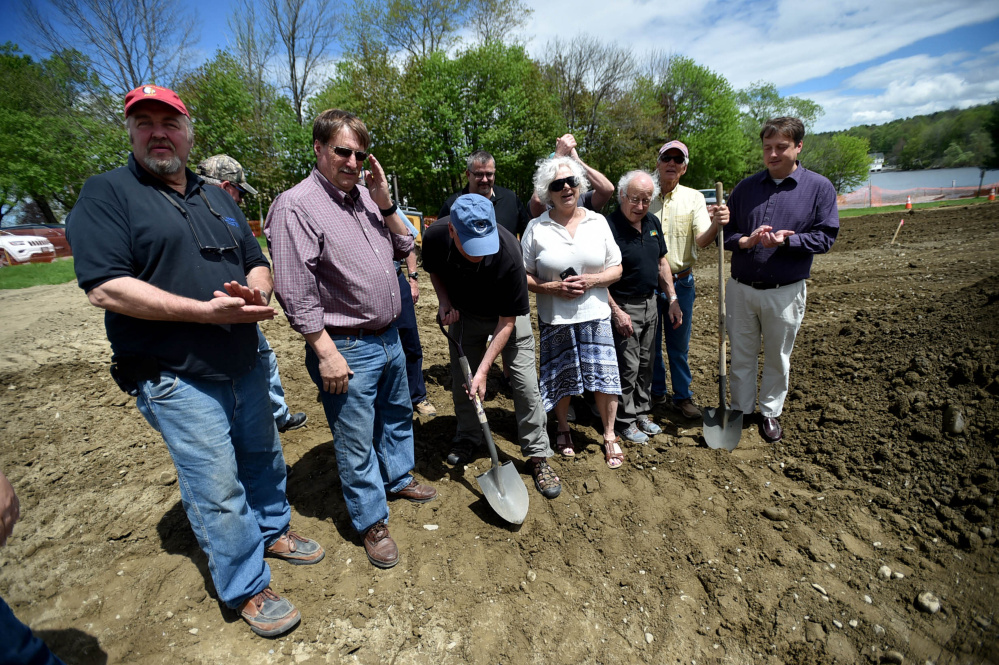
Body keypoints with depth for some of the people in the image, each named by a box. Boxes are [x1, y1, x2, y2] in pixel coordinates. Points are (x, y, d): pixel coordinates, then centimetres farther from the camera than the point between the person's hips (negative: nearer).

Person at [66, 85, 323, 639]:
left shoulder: (217, 199, 13)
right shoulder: (106, 193, -6)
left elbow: (257, 263, 15)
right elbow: (105, 287, -17)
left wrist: (256, 291, -10)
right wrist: (207, 311, -24)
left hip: (245, 365, 6)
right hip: (176, 379, -6)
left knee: (263, 458, 21)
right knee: (218, 491, 2)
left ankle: (272, 531, 45)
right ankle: (246, 590, 22)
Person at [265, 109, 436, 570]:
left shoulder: (366, 196, 7)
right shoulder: (296, 206, -15)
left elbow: (404, 248, 9)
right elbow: (296, 293, -19)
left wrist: (384, 203, -5)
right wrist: (326, 353, -20)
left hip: (389, 337, 8)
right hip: (347, 348, -8)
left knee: (397, 415, 24)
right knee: (356, 442, 6)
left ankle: (398, 479, 47)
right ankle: (371, 523, 25)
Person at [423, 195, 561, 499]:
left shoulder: (507, 252, -38)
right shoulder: (436, 236, -27)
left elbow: (507, 322, -28)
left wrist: (483, 370, -29)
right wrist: (444, 302, -16)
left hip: (508, 315, -3)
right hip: (464, 312, 4)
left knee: (525, 383, -8)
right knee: (460, 379, 8)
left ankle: (538, 455, 8)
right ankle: (468, 438, 31)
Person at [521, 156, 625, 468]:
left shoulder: (597, 221, 4)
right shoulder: (536, 228, -2)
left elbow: (616, 269, 5)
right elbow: (523, 276, -1)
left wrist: (591, 281, -13)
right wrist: (552, 287, -16)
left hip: (594, 313, 1)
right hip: (554, 317, -1)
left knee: (604, 374, 0)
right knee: (561, 377, 10)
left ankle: (609, 435, 23)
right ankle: (563, 430, 36)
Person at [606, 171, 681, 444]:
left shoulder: (652, 223, 5)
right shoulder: (609, 227, -18)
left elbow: (662, 262, 15)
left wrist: (672, 299, 11)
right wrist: (616, 312, -20)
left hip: (650, 303, 7)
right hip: (624, 308, -7)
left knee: (646, 363, 16)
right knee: (627, 367, 0)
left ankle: (642, 413, 32)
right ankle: (625, 422, 17)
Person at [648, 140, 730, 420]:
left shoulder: (693, 197, 1)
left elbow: (702, 241, -10)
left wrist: (716, 224, -31)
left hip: (681, 282, 1)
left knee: (679, 345, 9)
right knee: (650, 343, 11)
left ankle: (682, 396, 25)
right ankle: (656, 393, 29)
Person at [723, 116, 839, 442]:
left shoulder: (819, 187, 0)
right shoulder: (745, 187, 7)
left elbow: (825, 236, -4)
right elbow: (725, 231, 5)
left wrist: (787, 240, -21)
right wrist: (745, 241, -15)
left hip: (785, 291, -1)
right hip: (740, 289, 2)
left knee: (777, 358, 12)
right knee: (741, 356, 10)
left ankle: (770, 412, 31)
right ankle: (740, 411, 26)